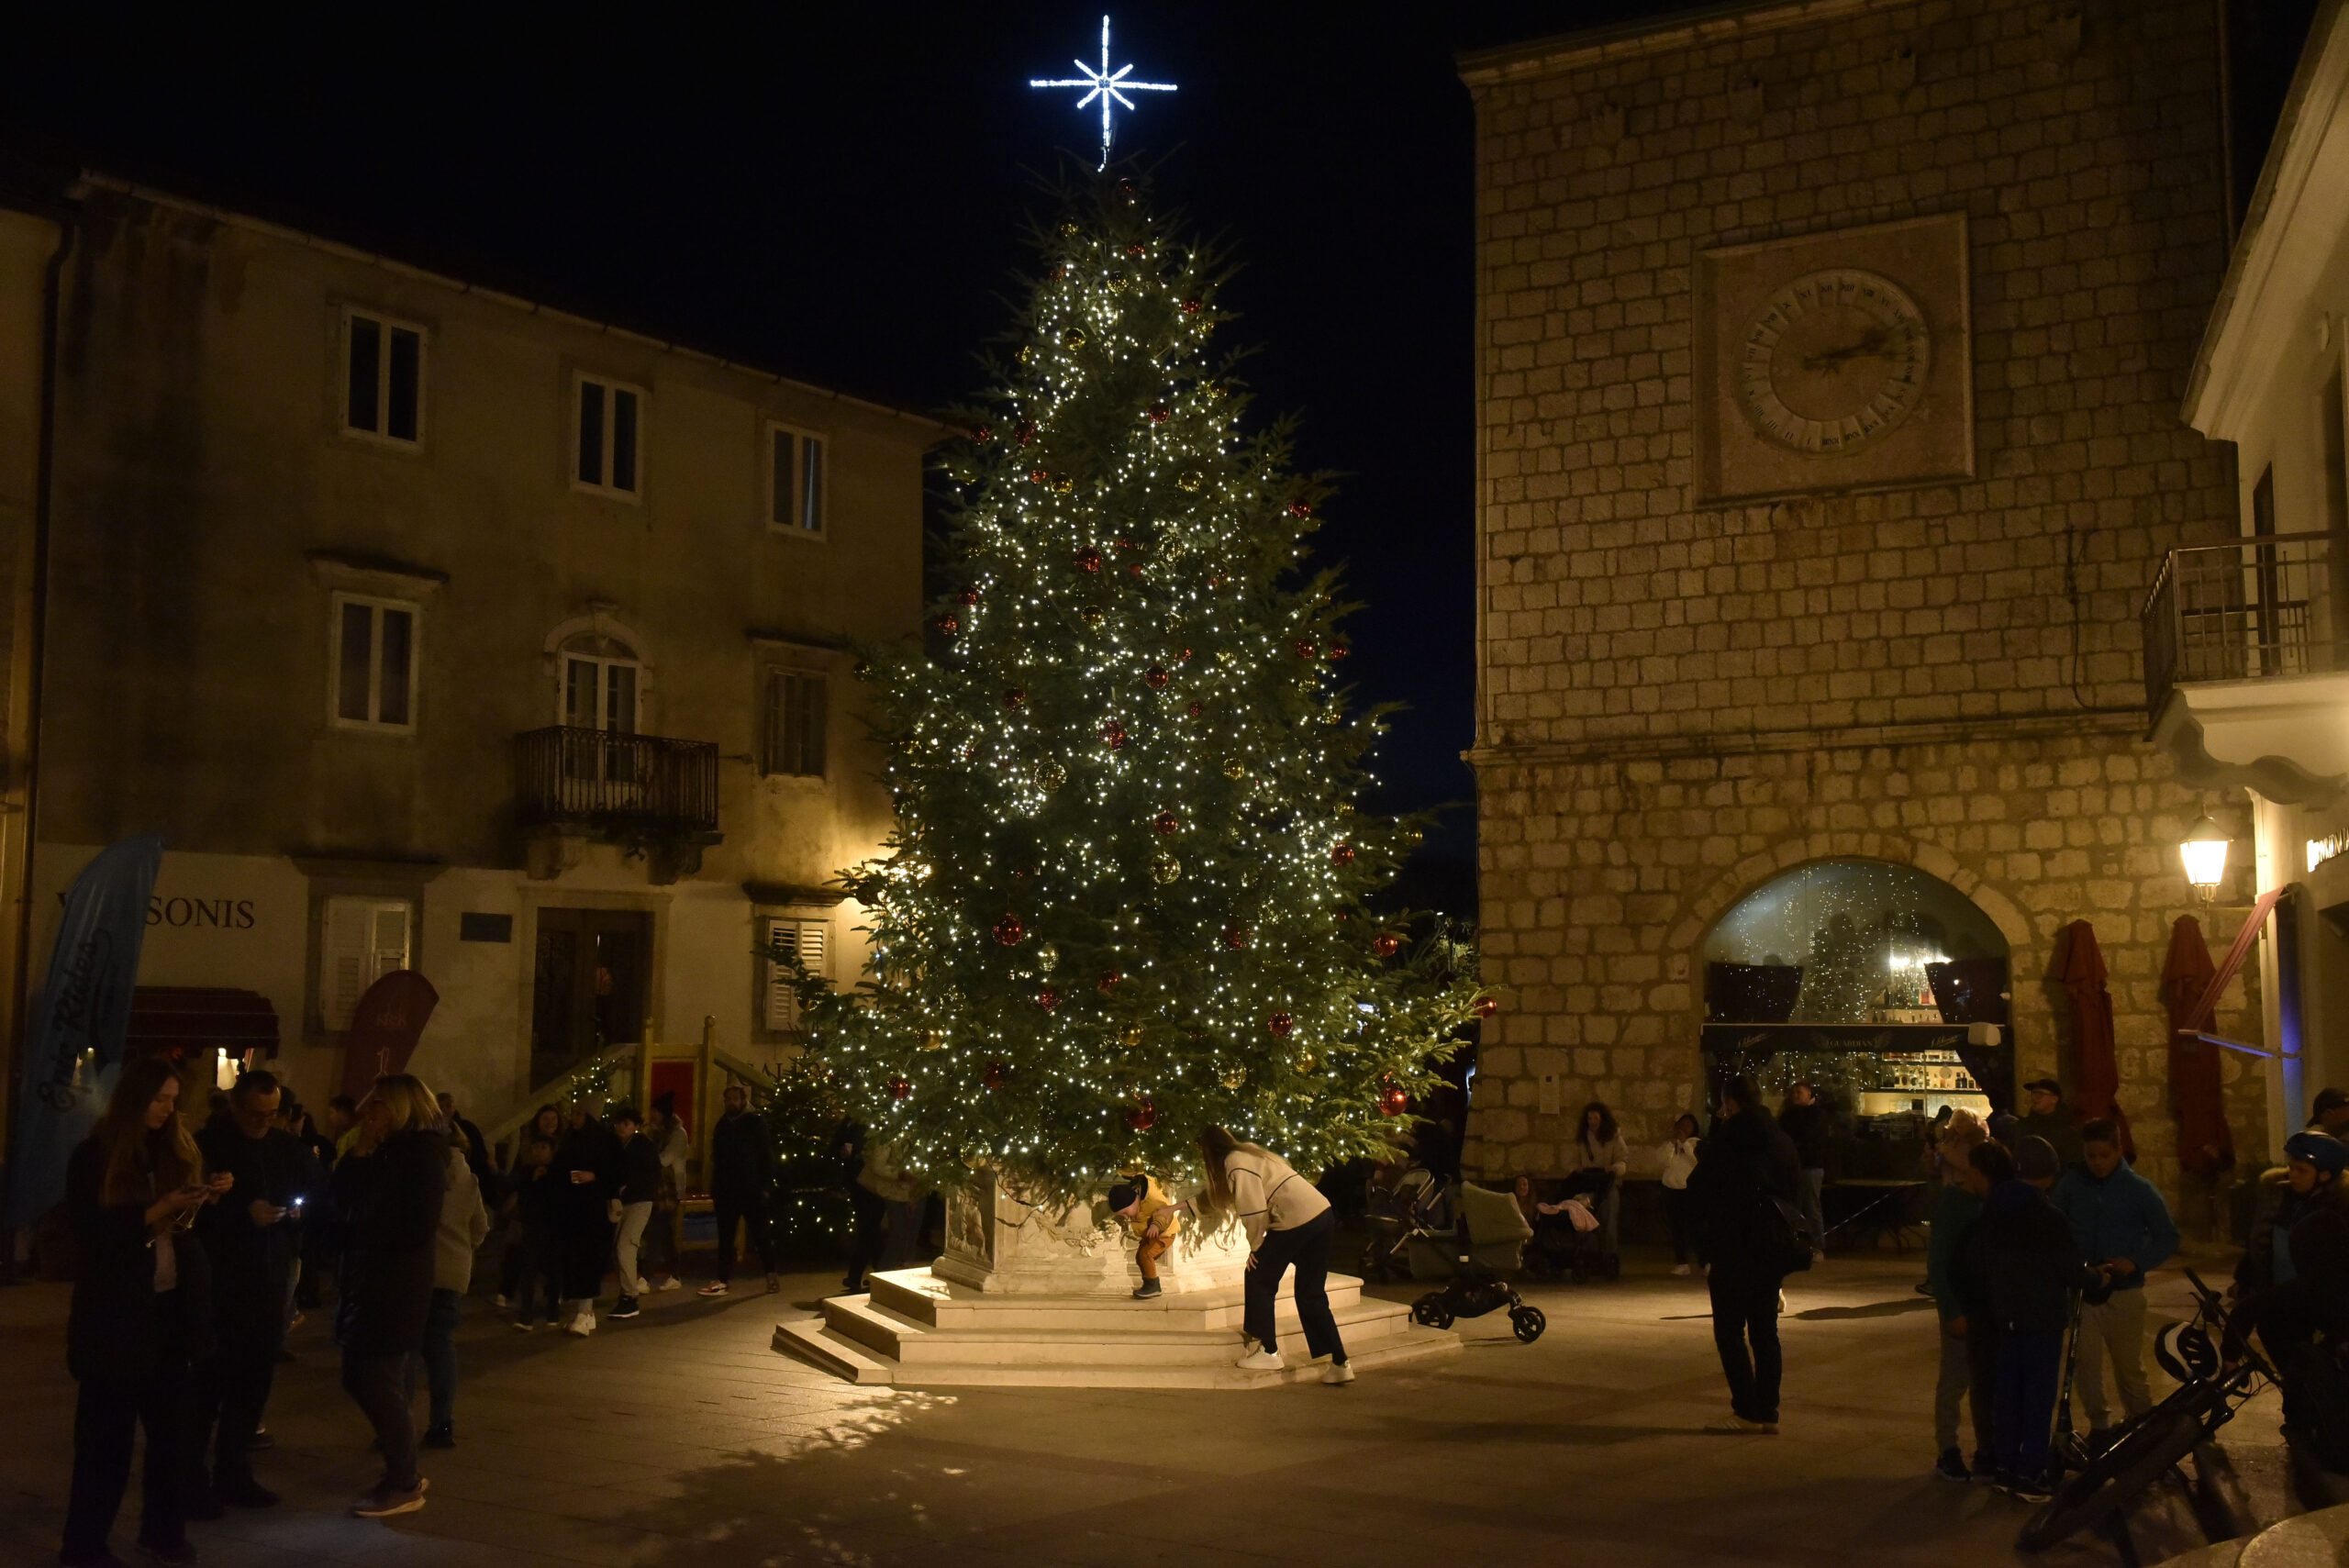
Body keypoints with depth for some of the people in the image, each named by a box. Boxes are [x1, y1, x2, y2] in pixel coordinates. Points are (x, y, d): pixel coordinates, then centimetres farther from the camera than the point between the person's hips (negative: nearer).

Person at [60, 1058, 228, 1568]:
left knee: (171, 1425, 7)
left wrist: (205, 1199, -7)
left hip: (171, 1307, 4)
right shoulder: (94, 1157, -4)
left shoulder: (175, 1150, 8)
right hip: (115, 1314, -4)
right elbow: (90, 1233, -11)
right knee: (107, 1432, 2)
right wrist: (159, 1211, -20)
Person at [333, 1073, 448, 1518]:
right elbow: (343, 1196, 8)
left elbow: (418, 1229, -20)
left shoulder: (422, 1153, -14)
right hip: (373, 1281, 9)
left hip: (399, 1285, -9)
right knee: (359, 1377, 13)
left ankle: (404, 1486, 10)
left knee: (380, 1382, -2)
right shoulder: (389, 1151, 12)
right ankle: (404, 1471, 25)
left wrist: (365, 1231, -7)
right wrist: (360, 1149, -4)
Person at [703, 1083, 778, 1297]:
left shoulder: (756, 1123, -1)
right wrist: (714, 1190, 8)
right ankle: (722, 1280, 8)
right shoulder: (722, 1125, 11)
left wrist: (766, 1187, -11)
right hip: (726, 1191, 4)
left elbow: (767, 1157, -4)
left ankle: (772, 1275, 13)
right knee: (725, 1237, 5)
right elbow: (716, 1159, 14)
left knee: (760, 1235, 2)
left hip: (751, 1191, -4)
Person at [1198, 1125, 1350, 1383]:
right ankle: (1339, 1364, 10)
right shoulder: (1248, 1153, 22)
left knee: (1259, 1281, 10)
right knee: (1312, 1296, 14)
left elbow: (1254, 1211, -15)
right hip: (1323, 1215, 9)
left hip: (1296, 1220, -9)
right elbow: (1216, 1199, 35)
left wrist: (1255, 1246, 0)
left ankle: (1268, 1352, 14)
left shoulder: (1236, 1163, -7)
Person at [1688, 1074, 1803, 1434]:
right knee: (1765, 1330, 12)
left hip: (1733, 1249, -6)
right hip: (1773, 1250, 6)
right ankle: (1768, 1411, 12)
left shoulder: (1726, 1139, -12)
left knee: (1729, 1330, 1)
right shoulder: (1782, 1141, 8)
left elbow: (1699, 1187, -8)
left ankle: (1747, 1411, -2)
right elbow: (1796, 1192, 14)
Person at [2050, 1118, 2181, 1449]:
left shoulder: (2139, 1189, -3)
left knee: (2130, 1366, 7)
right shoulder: (2071, 1185, 0)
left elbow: (2168, 1237, 2)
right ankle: (2098, 1425, 10)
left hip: (2125, 1290, -1)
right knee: (2085, 1361, -4)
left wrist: (2136, 1263, -13)